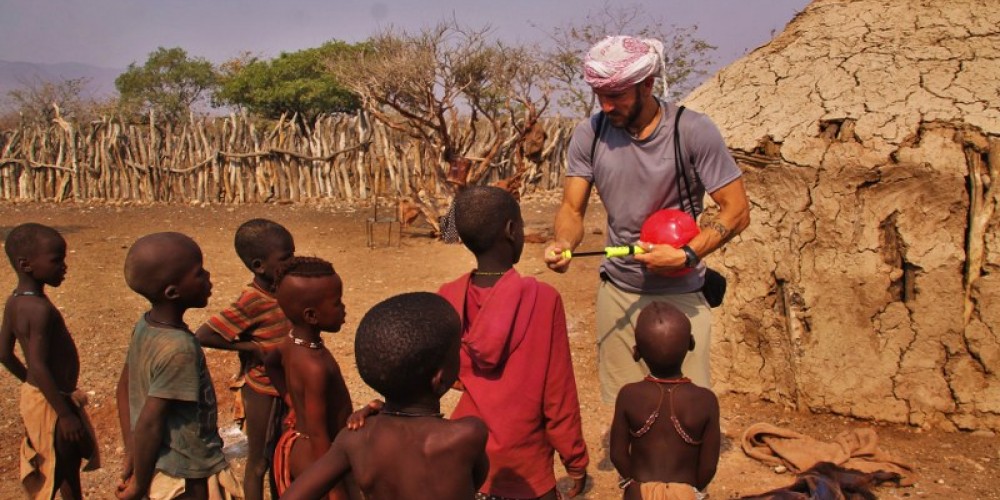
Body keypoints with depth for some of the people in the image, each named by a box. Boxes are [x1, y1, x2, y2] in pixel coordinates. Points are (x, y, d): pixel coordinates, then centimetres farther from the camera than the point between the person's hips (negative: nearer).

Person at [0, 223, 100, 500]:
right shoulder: (41, 309, -27)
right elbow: (40, 367, -29)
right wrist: (65, 414, -24)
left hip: (35, 395, 9)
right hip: (51, 403, -9)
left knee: (71, 463, 25)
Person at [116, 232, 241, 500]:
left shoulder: (145, 325, -2)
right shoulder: (179, 348, -28)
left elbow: (124, 387, 8)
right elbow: (149, 424, -24)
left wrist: (131, 455, 11)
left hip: (162, 471, 8)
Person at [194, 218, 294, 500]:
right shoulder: (251, 304, -24)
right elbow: (203, 336, -26)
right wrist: (250, 346, -24)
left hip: (284, 389, 7)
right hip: (262, 392, -7)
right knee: (258, 462, 9)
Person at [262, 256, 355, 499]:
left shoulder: (292, 341, -5)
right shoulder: (315, 367, -33)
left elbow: (270, 362, 18)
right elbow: (318, 434, -29)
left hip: (297, 444, 9)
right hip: (313, 455, -9)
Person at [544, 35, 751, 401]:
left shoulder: (693, 131, -13)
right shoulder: (590, 134, -4)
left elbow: (737, 211, -10)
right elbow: (572, 209, -2)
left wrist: (687, 255, -23)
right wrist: (563, 244, -24)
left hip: (680, 295, -2)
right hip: (617, 292, 3)